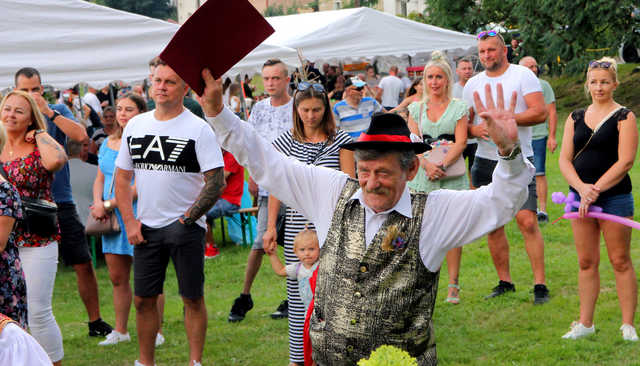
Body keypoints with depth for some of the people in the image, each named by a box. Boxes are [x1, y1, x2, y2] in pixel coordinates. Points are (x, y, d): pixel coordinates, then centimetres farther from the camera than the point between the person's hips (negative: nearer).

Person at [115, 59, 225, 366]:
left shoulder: (198, 129, -8)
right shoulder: (135, 125, 7)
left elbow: (216, 182, -10)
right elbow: (122, 177, 12)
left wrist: (187, 219, -12)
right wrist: (130, 222, 2)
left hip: (186, 227, -4)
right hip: (145, 227, 4)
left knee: (192, 298, 2)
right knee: (143, 299, 7)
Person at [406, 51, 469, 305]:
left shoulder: (459, 108, 5)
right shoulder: (416, 108, 12)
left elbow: (460, 143, -4)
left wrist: (442, 165, -18)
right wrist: (427, 165, -14)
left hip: (451, 176, -2)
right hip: (422, 176, 2)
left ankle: (453, 285, 2)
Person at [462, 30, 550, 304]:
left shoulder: (523, 75, -2)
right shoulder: (473, 84, 12)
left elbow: (540, 112, -12)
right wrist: (474, 129, -8)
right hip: (485, 161, 5)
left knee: (528, 222, -12)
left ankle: (540, 285, -7)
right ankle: (504, 282, 18)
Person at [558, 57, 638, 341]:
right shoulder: (576, 118, 11)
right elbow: (564, 159, 5)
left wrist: (596, 189, -16)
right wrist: (581, 188, -12)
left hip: (615, 198, -4)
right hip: (580, 196, 4)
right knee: (586, 262, 8)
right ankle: (585, 323, 16)